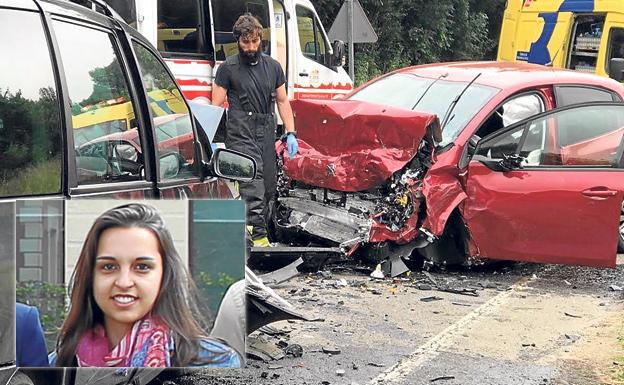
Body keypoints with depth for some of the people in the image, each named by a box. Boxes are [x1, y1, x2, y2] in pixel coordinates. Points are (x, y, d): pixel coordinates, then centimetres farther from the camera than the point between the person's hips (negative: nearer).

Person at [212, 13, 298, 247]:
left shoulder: (273, 67, 16)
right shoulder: (228, 68, 3)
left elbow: (282, 101, 19)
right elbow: (216, 105, 1)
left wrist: (290, 134, 9)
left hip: (267, 134, 5)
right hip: (241, 134, -5)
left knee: (268, 186, 4)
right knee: (252, 179, -21)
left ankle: (258, 228, 13)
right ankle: (258, 234, -30)